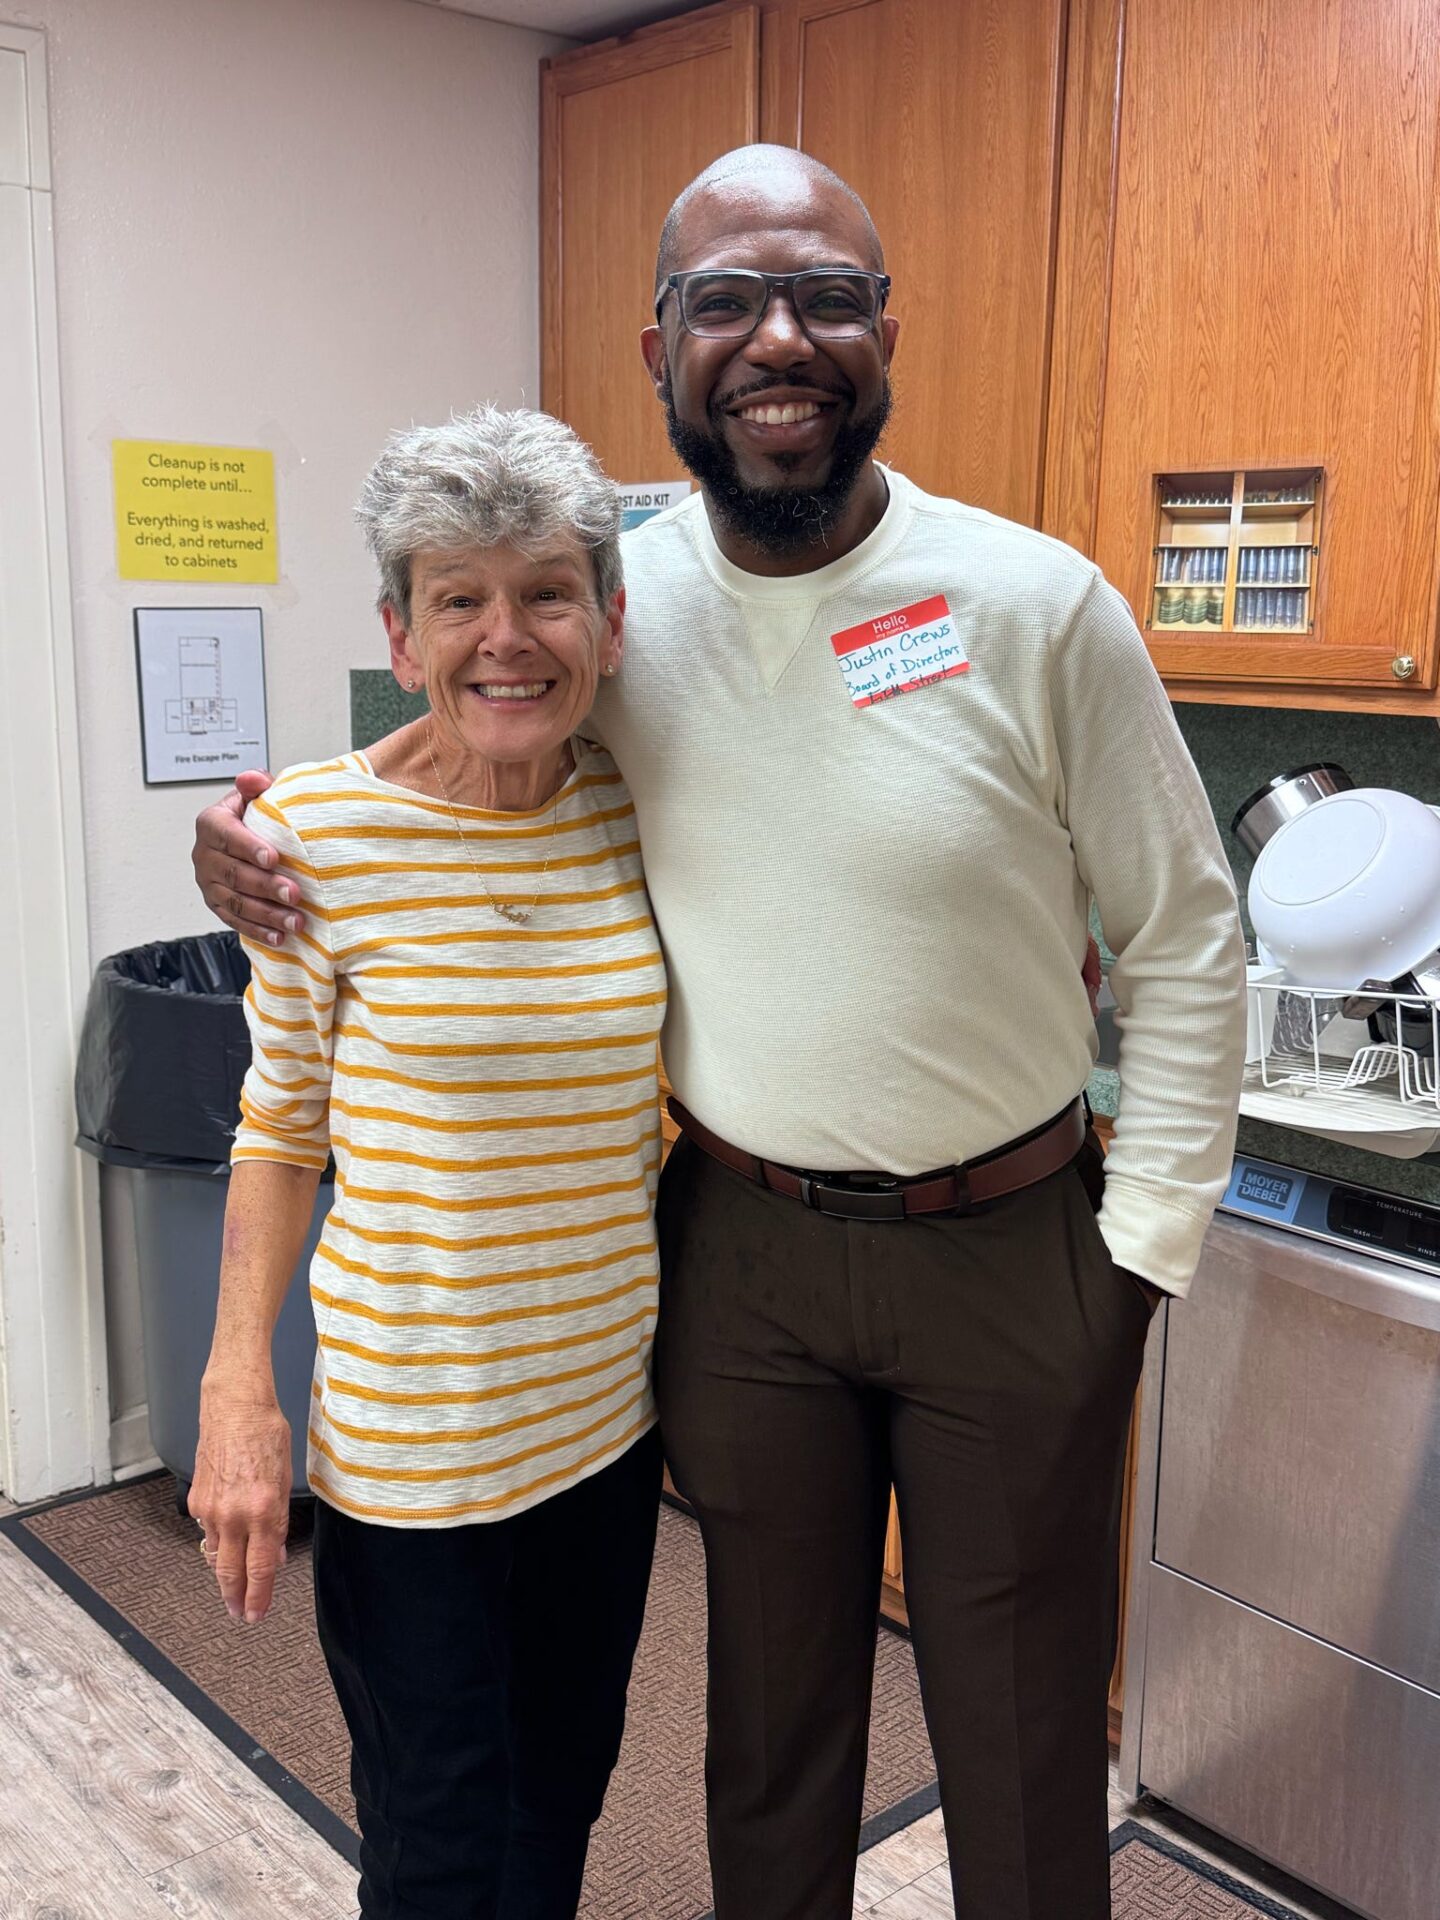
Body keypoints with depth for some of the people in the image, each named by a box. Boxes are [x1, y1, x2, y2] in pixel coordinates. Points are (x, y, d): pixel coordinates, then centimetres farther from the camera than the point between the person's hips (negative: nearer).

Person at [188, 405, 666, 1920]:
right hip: (405, 1438, -4)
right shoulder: (317, 835, -15)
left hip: (605, 1412, 4)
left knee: (561, 1797, 22)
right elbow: (280, 1129, -6)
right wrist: (238, 1394, -8)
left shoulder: (640, 815, -4)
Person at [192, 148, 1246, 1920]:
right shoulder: (612, 611, -5)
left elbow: (1182, 945, -5)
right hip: (740, 1242, 2)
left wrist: (1144, 1246, -6)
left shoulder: (1038, 606, -12)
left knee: (1024, 1734, 16)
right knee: (771, 1709, 21)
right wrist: (265, 850, -7)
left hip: (1011, 1245, -1)